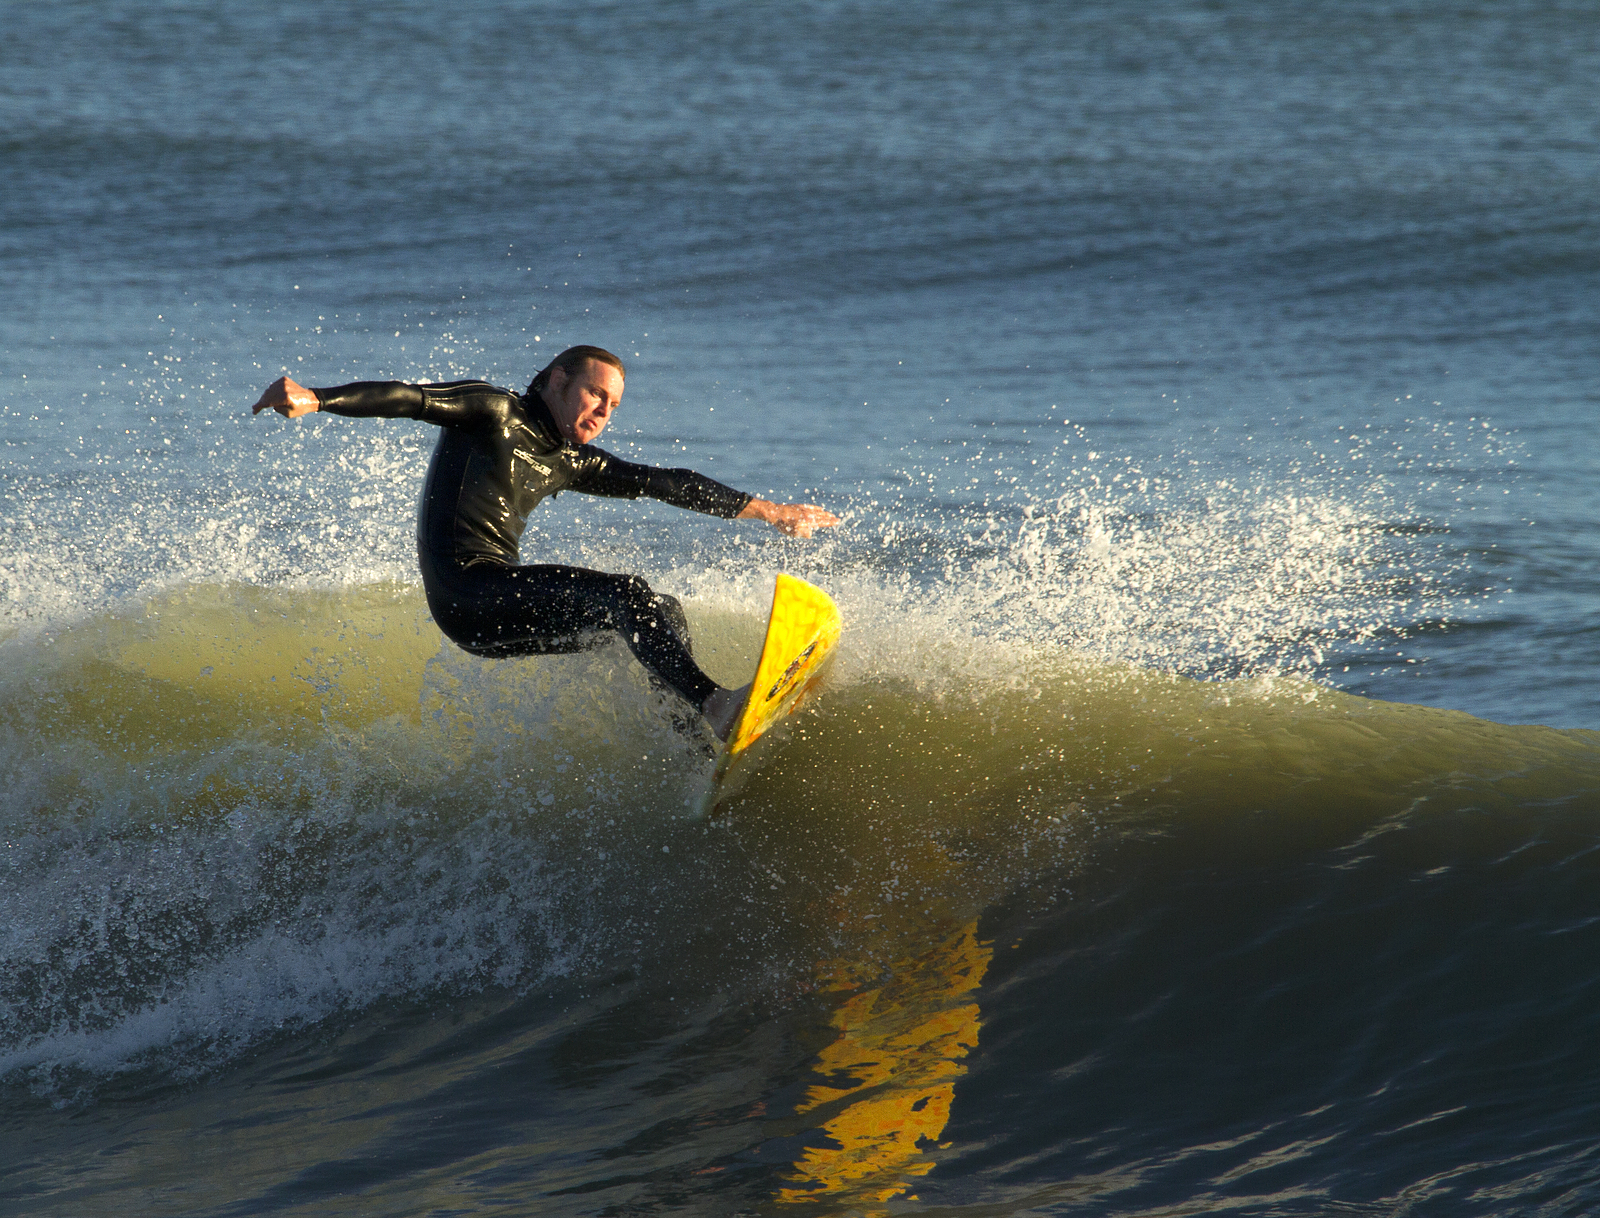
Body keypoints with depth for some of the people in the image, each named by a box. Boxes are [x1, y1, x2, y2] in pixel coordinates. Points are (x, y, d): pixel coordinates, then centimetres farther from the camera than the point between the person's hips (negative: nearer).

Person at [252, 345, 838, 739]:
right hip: (466, 592, -9)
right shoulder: (492, 412, 2)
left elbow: (665, 483, 27)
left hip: (502, 613, 9)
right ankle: (711, 704, -41)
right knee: (624, 594, -24)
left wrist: (770, 511, 32)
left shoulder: (569, 462, 21)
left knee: (663, 612, 7)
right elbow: (408, 398, -11)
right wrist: (315, 399, -27)